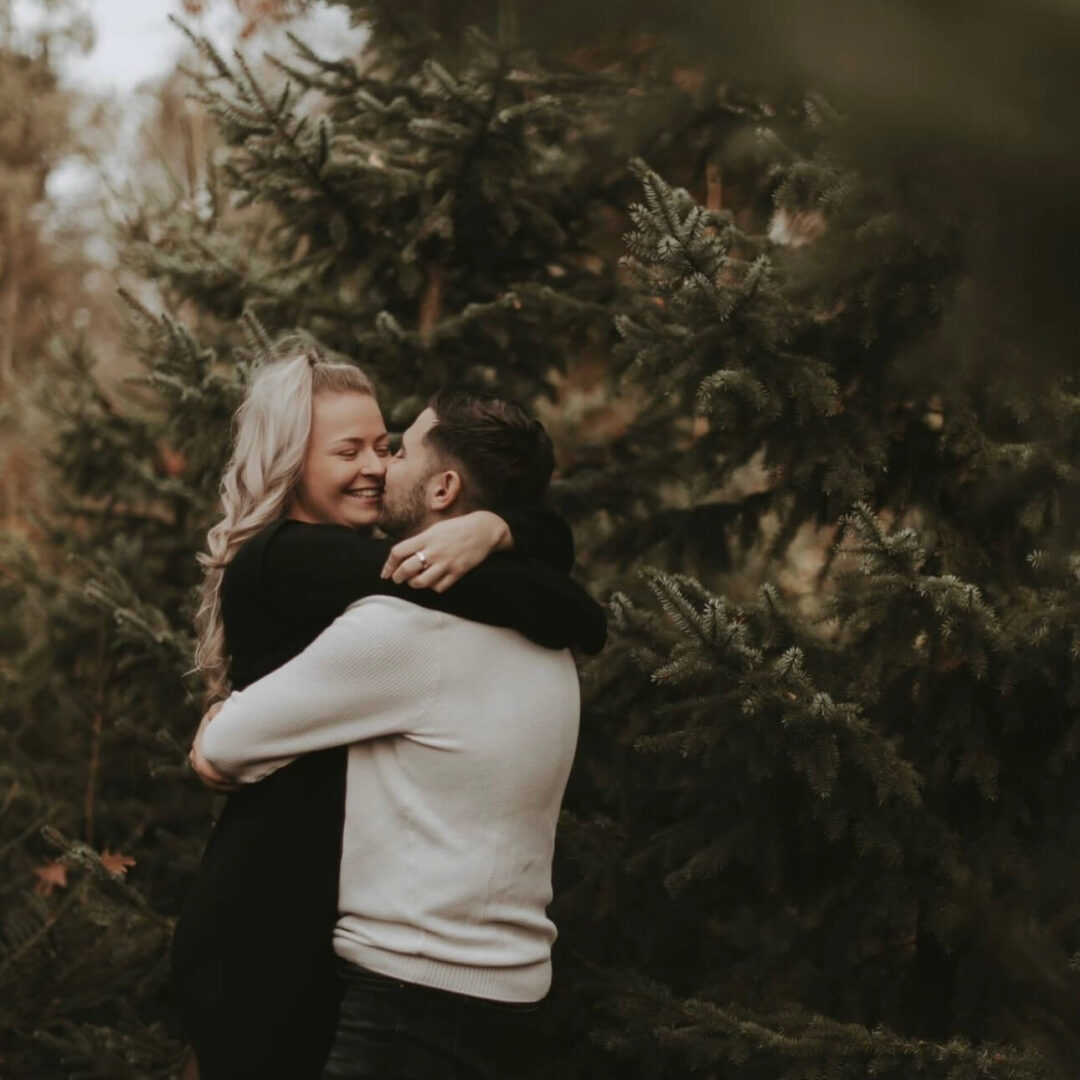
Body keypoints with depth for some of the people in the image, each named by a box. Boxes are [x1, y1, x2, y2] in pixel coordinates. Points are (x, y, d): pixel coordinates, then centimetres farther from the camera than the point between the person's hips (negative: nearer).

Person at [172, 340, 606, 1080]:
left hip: (340, 924, 9)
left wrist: (494, 527, -19)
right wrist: (581, 619, -10)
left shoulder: (370, 560, 14)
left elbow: (552, 540, 3)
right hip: (266, 925, -9)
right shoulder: (279, 562, -13)